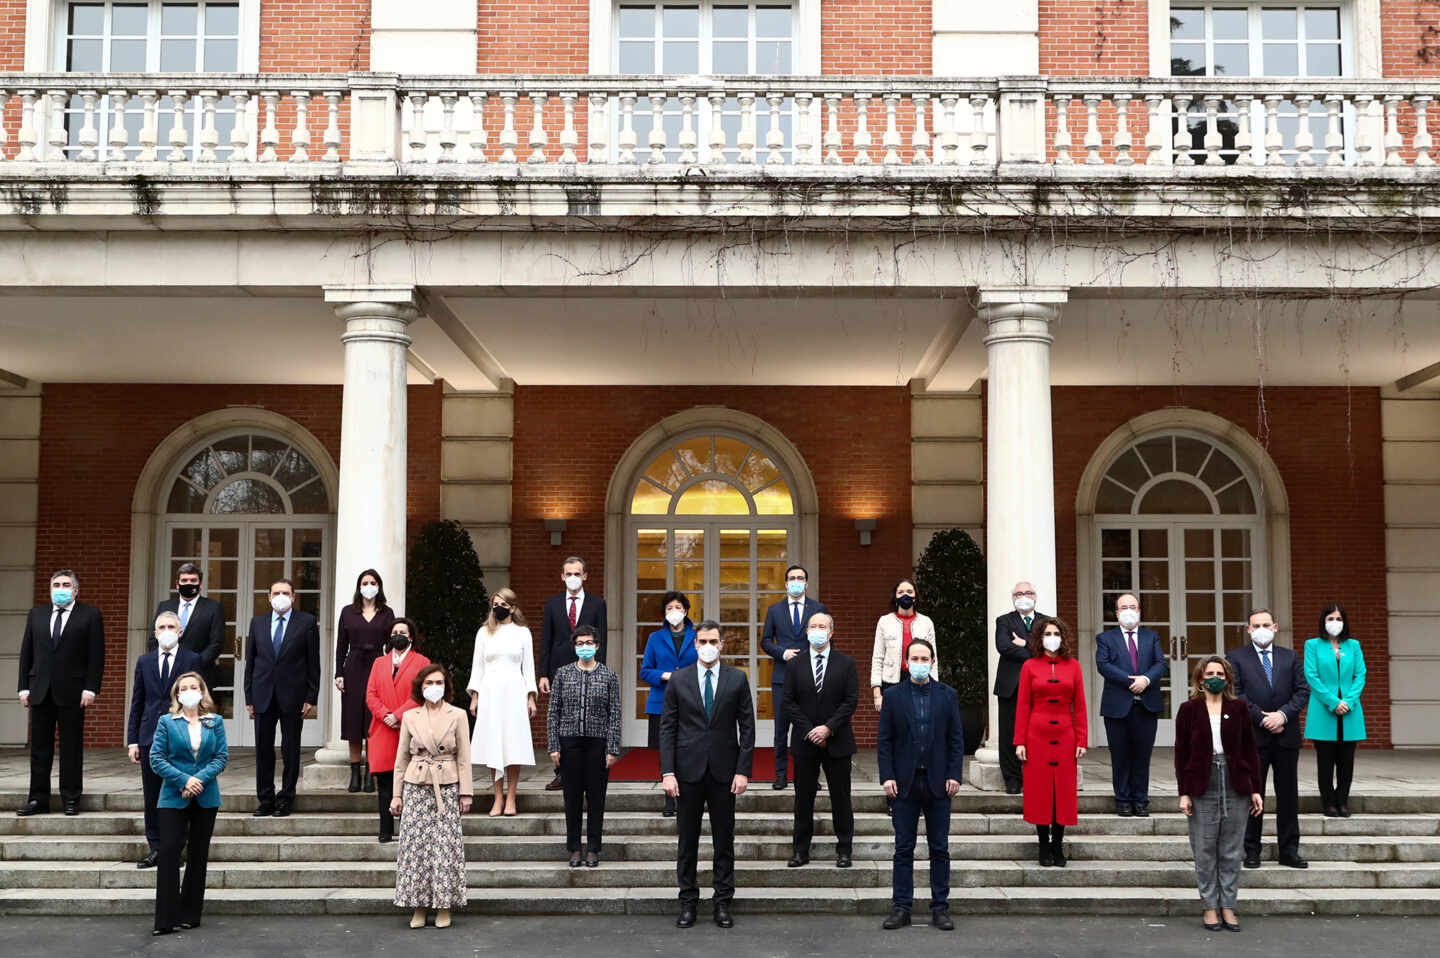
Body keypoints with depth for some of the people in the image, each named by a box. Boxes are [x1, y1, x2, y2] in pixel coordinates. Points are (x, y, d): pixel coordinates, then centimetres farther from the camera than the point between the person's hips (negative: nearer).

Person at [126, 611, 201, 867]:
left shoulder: (192, 660, 2)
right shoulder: (144, 662, 12)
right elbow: (137, 704, 12)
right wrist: (132, 740, 6)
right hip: (150, 738, 3)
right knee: (152, 797, 6)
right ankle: (155, 848, 14)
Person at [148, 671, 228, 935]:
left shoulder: (215, 722, 7)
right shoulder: (166, 722, 2)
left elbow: (222, 757, 1)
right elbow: (156, 758, -4)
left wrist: (200, 779, -15)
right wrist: (184, 780, -16)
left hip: (206, 798, 2)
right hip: (173, 798, -2)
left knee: (198, 855, 8)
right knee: (169, 853, -9)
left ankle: (191, 914, 18)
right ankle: (165, 920, -5)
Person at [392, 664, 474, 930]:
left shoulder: (457, 715, 3)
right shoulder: (409, 717, 7)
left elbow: (464, 758, 3)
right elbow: (402, 758, 10)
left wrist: (466, 793, -2)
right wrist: (396, 794, 7)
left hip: (447, 788, -1)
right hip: (416, 786, 1)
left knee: (445, 845, -3)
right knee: (416, 845, -1)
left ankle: (444, 907, 7)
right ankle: (418, 907, 9)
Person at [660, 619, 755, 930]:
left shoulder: (737, 679, 2)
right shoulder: (678, 682, 2)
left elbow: (747, 727, 1)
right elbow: (667, 728, 1)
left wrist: (743, 770, -6)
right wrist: (667, 772, -7)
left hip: (723, 772, 0)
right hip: (688, 771, 0)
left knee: (724, 840, 6)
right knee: (687, 840, 7)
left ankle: (723, 904, 15)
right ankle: (688, 903, 17)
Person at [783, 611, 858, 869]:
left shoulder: (846, 663, 2)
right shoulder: (795, 664, 5)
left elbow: (851, 700, -4)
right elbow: (789, 702, 1)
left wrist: (828, 728, -14)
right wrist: (810, 732, -9)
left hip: (837, 741, -1)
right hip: (805, 742, 1)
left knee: (841, 797, 4)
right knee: (803, 798, 6)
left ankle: (844, 850, 13)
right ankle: (800, 850, 13)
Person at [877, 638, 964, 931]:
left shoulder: (947, 695, 5)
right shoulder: (893, 696, 3)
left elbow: (956, 739, 4)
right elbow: (884, 740, 2)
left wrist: (955, 775, -5)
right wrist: (887, 776, -6)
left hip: (938, 783, 1)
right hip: (904, 783, 0)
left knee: (940, 849, 6)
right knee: (903, 849, 4)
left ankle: (940, 908, 13)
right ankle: (901, 907, 9)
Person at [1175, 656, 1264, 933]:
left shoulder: (1239, 709, 6)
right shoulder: (1189, 710, 2)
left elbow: (1250, 751, 7)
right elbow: (1181, 754, 1)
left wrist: (1255, 789, 2)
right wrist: (1183, 792, -4)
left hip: (1236, 786, 1)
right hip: (1202, 788, -1)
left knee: (1231, 851, 5)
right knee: (1205, 851, 2)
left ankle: (1228, 907, 14)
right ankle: (1209, 907, 11)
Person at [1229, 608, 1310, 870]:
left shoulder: (1291, 657, 12)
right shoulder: (1236, 658, 3)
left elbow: (1302, 691, 4)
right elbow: (1236, 694, -6)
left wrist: (1283, 714, -11)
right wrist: (1262, 718, -13)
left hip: (1287, 736, 3)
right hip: (1252, 736, -3)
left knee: (1288, 794, 6)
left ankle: (1289, 851, 14)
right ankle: (1251, 850, 9)